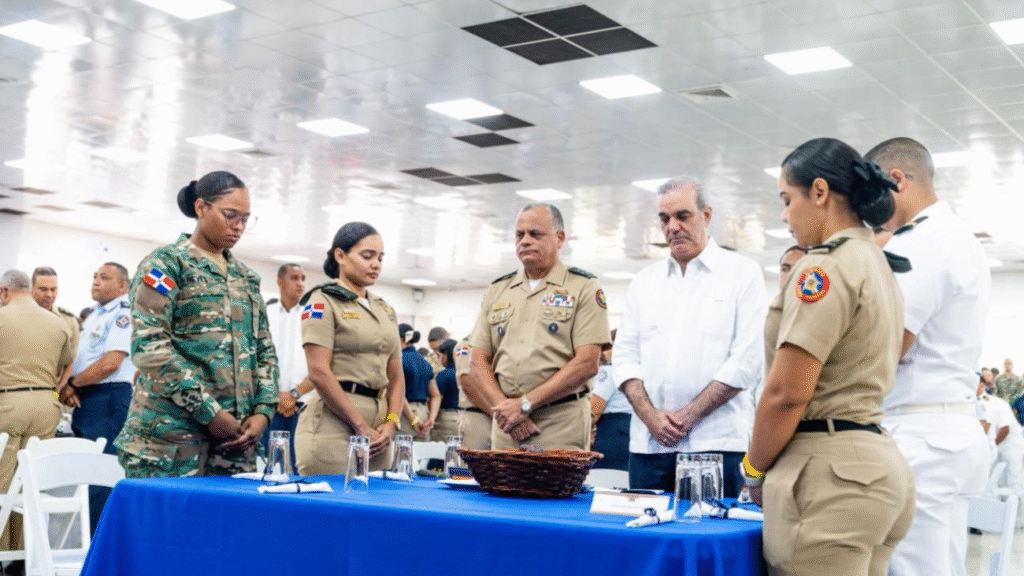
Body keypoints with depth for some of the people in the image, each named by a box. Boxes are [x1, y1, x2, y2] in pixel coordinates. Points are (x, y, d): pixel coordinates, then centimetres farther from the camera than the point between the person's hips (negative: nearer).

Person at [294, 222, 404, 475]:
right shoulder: (323, 302, -3)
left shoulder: (385, 310, 18)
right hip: (334, 424, -6)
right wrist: (361, 427, -13)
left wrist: (391, 423, 0)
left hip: (377, 429, 7)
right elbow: (319, 373, -12)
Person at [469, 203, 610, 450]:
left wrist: (525, 404, -12)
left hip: (561, 428, -4)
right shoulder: (497, 290, 16)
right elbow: (478, 362, 10)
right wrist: (504, 407, -7)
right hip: (504, 427, 4)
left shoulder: (584, 288, 2)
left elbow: (587, 364, -9)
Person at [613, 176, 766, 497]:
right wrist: (649, 414, -5)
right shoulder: (645, 281, 16)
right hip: (648, 442, 4)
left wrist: (688, 415, -9)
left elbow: (747, 360, -6)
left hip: (714, 442, -4)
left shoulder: (743, 274, 3)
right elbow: (625, 354, 11)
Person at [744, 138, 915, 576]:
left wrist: (753, 470, -2)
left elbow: (786, 393, -17)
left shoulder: (827, 265, -13)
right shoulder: (878, 264, 17)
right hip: (873, 464, 10)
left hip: (830, 473, -10)